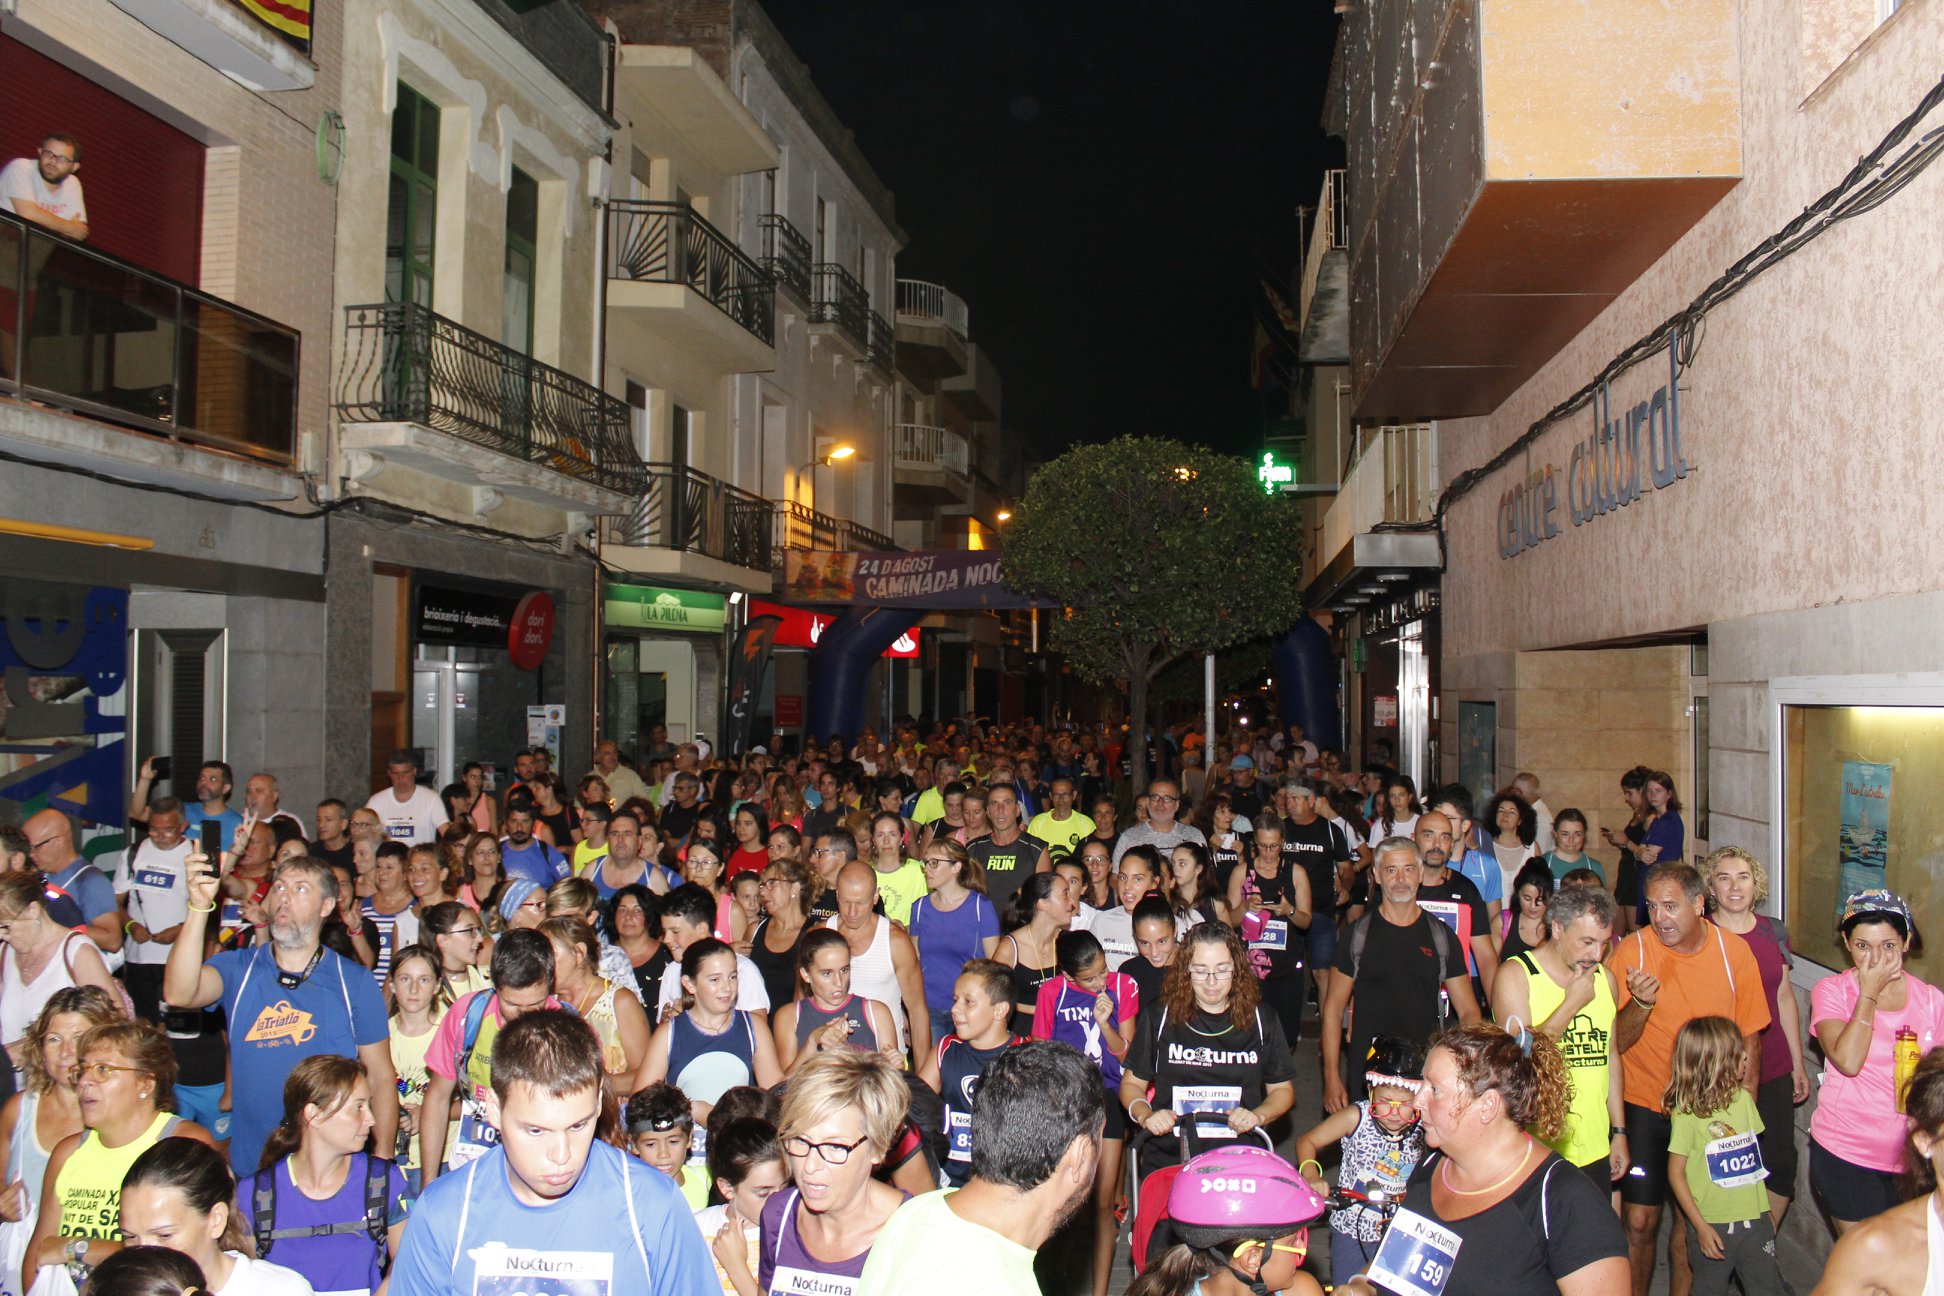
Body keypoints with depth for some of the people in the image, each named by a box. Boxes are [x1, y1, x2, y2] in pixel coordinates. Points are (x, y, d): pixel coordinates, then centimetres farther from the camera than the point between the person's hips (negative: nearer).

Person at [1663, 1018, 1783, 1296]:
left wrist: (1765, 1210, 14)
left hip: (1754, 1221, 5)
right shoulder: (1686, 1112, -15)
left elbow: (1751, 1159, 13)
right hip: (1713, 1226, -5)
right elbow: (1676, 1173, -11)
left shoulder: (1743, 1099, 3)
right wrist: (1701, 1226, -12)